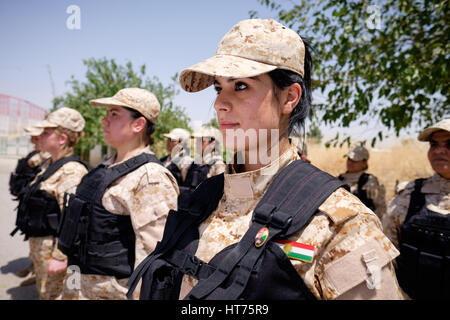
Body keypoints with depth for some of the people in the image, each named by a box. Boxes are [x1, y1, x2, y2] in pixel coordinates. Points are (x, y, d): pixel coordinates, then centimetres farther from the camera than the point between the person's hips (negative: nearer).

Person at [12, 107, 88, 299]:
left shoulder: (72, 171, -23)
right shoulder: (49, 165, 9)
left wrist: (60, 256, -25)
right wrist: (34, 246, 22)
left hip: (53, 247, -10)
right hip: (38, 244, 10)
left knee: (53, 295, 4)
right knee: (43, 292, 23)